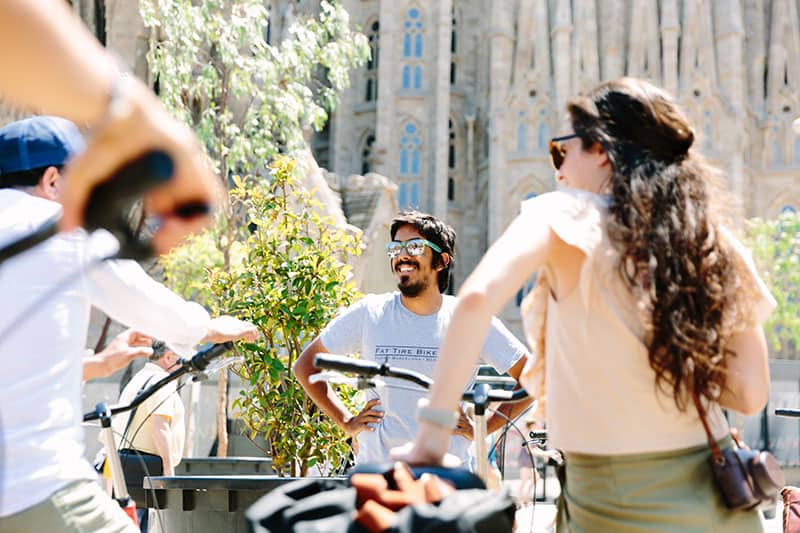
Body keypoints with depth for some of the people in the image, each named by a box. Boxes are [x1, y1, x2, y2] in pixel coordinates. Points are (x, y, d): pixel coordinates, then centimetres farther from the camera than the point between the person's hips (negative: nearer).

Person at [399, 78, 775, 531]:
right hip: (718, 496, 5)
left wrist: (430, 438, -21)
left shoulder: (567, 215, -8)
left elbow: (479, 296, -25)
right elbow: (750, 394, 2)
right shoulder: (714, 243, 4)